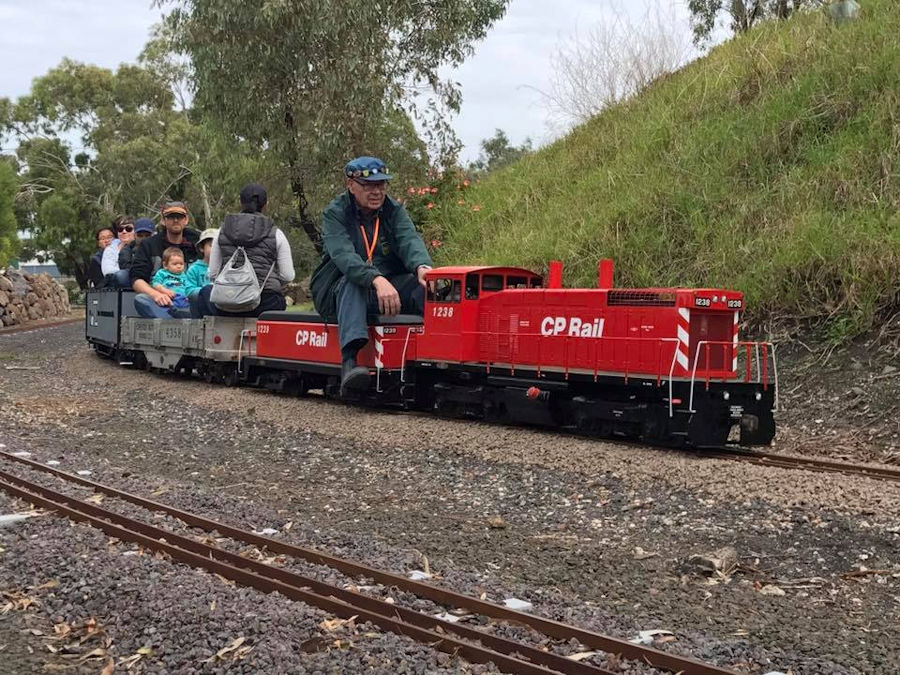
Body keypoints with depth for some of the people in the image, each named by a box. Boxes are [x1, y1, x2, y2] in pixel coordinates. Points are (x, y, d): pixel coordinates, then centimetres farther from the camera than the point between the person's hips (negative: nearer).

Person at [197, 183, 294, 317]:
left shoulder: (223, 231, 9)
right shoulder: (275, 234, 3)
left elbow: (212, 273, 9)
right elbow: (288, 276, 2)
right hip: (266, 304, -2)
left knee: (205, 292, 35)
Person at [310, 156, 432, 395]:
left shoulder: (395, 211, 8)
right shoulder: (335, 214, -4)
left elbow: (410, 241, -13)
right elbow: (343, 255, -24)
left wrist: (422, 266, -38)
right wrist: (376, 280, -43)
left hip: (389, 285, 4)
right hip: (338, 291, -4)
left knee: (423, 285, -24)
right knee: (352, 284, -37)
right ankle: (349, 362, -55)